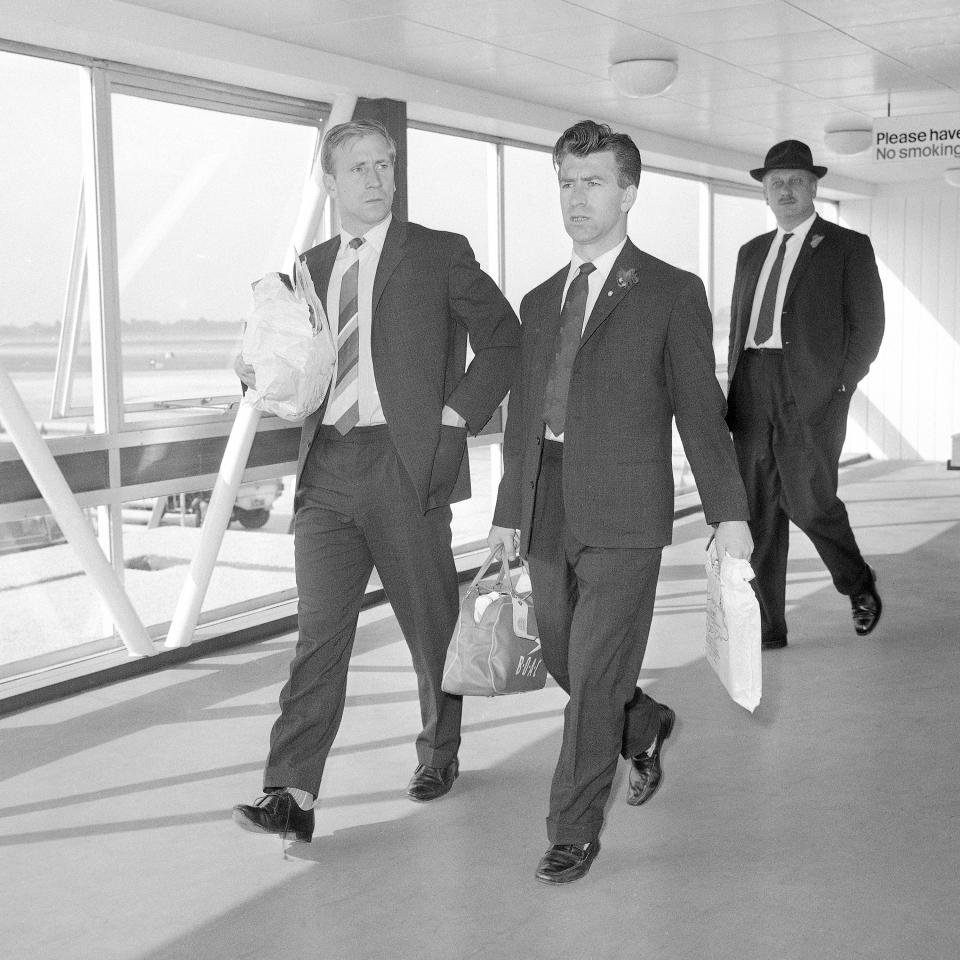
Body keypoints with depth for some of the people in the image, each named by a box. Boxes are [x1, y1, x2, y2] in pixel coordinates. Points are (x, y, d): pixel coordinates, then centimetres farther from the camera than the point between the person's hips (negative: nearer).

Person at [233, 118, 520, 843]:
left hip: (407, 464, -3)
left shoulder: (441, 255, 3)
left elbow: (503, 337, 3)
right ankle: (293, 795, -7)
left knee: (431, 621, 9)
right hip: (328, 466, 3)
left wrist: (457, 414, -7)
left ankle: (440, 751, 32)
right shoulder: (312, 267, 16)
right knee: (319, 626, -5)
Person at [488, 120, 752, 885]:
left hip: (623, 514, -5)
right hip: (547, 512, 6)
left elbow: (700, 407, -2)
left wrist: (729, 512, -7)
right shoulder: (540, 302, 15)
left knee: (594, 677, -5)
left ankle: (575, 831, 9)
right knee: (567, 664, 14)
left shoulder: (672, 293, 0)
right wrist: (509, 511, 16)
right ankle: (646, 727, 44)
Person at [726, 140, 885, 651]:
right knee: (759, 510, 2)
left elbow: (868, 326, 1)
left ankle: (858, 584, 20)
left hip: (813, 391, -5)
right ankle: (767, 626, 8)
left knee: (808, 501, -9)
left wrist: (840, 387, -8)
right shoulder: (752, 252, 20)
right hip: (753, 388, 5)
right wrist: (735, 389, 10)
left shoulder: (849, 246, 5)